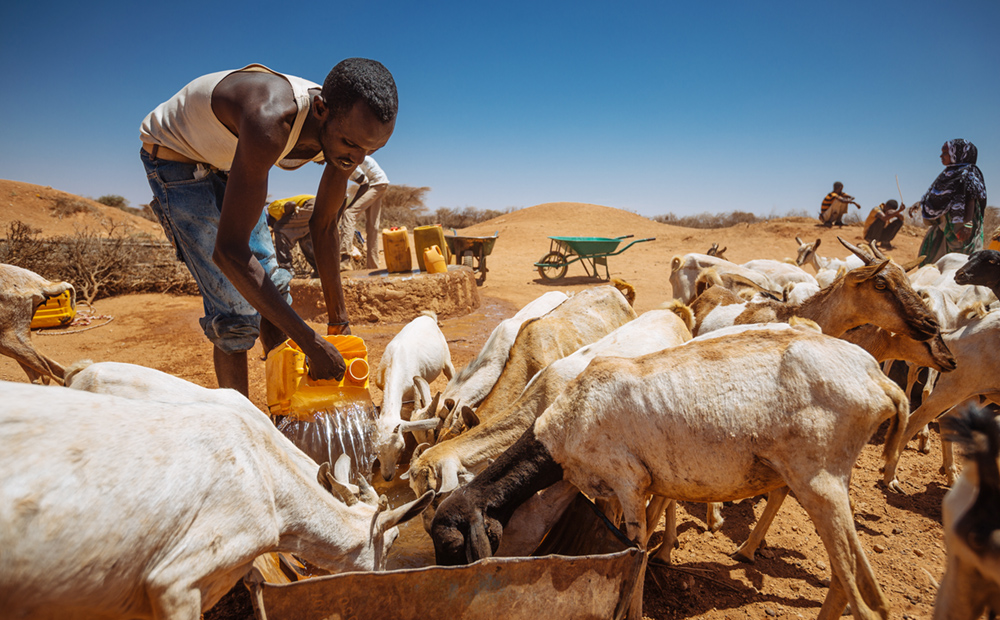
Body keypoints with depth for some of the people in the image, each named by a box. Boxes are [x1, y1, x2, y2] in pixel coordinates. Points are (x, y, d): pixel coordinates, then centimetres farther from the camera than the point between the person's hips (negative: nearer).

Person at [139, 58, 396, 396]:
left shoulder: (345, 130, -19)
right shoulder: (270, 122, -43)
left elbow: (324, 226, -4)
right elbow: (228, 251, -44)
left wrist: (338, 319, 0)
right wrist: (311, 343, -42)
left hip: (227, 163, 7)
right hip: (175, 156, -7)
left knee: (272, 284, 8)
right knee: (234, 307, -14)